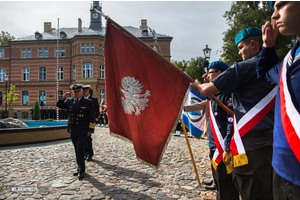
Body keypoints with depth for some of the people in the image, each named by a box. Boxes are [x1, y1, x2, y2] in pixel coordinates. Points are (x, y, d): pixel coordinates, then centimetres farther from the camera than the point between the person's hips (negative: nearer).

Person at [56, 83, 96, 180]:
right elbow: (59, 105, 13)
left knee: (80, 149, -10)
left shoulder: (88, 102, -5)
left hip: (82, 131, -5)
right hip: (72, 130, 5)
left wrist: (90, 129, -9)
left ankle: (82, 170, 3)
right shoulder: (69, 101, 6)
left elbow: (92, 116, -5)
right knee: (77, 150, 14)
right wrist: (64, 98, -6)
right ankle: (79, 168, 28)